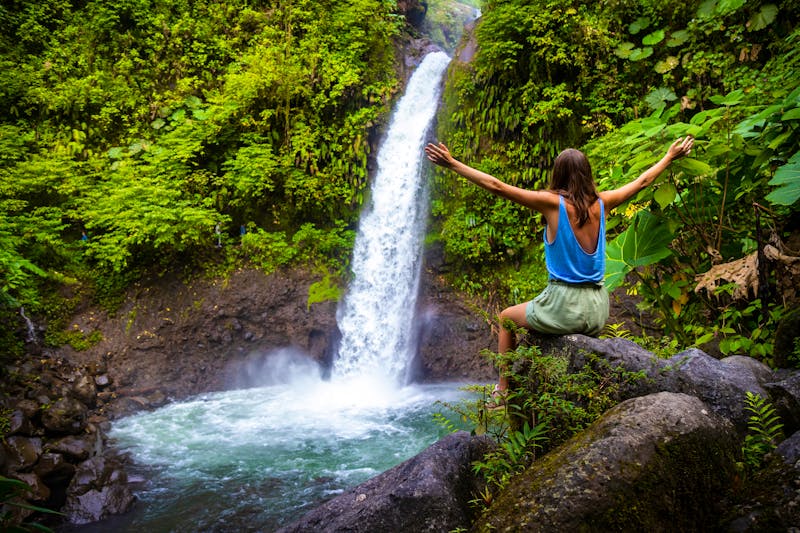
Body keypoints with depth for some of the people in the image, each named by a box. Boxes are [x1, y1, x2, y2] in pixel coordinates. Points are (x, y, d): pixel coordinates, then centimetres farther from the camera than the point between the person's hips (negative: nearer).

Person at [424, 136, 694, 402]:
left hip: (564, 305, -5)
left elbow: (496, 186, -15)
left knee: (506, 318, 23)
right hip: (598, 311, 5)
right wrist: (670, 157, 34)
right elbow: (642, 181, 18)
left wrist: (452, 164, -11)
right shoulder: (601, 203, 2)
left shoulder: (553, 203, -12)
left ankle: (502, 391, 23)